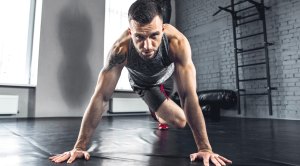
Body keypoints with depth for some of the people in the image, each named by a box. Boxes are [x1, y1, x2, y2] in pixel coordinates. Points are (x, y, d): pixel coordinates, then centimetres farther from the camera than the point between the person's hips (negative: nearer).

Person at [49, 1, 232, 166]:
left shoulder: (177, 42, -44)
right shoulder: (121, 49, -43)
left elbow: (188, 96, -45)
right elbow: (101, 97, -40)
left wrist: (205, 148, -46)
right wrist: (80, 146, -39)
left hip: (166, 74, 2)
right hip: (142, 81, -1)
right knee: (179, 120, -9)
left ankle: (160, 113, 62)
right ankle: (160, 116, 25)